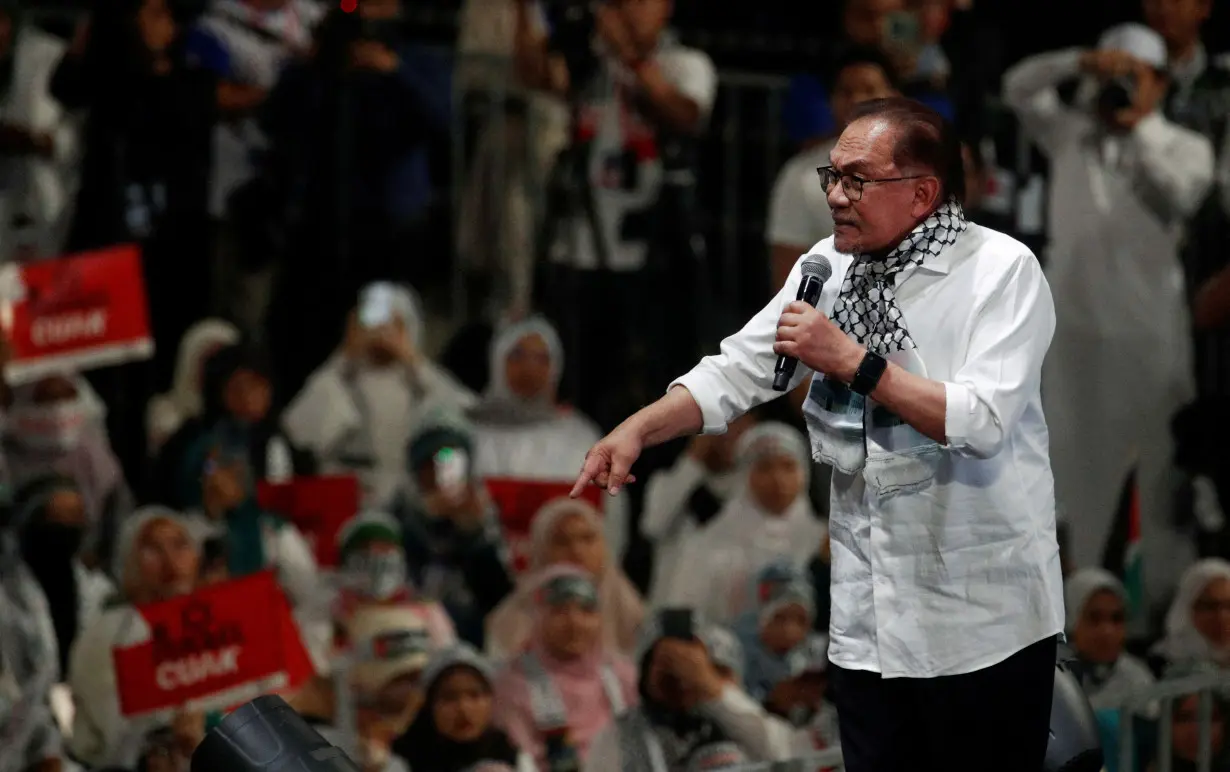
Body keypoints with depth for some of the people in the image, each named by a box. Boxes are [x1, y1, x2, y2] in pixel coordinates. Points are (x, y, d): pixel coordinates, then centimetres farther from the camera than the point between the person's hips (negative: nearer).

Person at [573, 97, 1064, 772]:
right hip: (869, 614, 6)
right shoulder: (829, 269, 9)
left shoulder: (1002, 270, -11)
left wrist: (852, 361, -20)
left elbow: (981, 420, -22)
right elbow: (736, 373, 8)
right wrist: (638, 429, -7)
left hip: (981, 616, -6)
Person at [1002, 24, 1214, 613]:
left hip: (1151, 327, -2)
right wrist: (1080, 63, -12)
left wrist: (1141, 127, -14)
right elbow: (1018, 88, 0)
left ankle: (1170, 597, 5)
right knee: (1075, 468, 9)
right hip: (1077, 321, 2)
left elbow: (1181, 194, -16)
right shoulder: (1071, 134, 8)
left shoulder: (1185, 147, 2)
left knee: (1161, 463, 0)